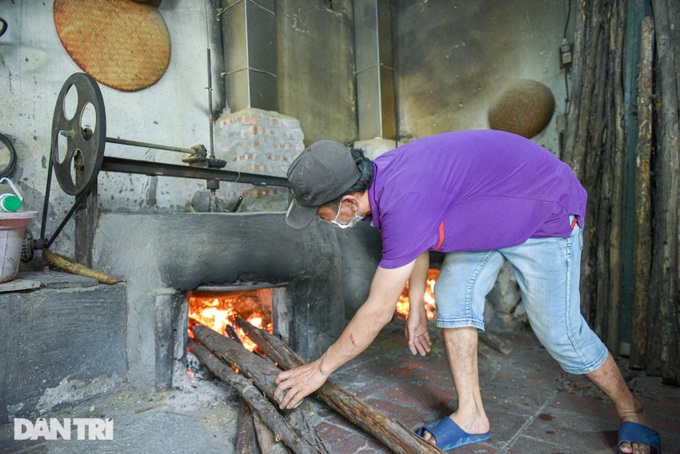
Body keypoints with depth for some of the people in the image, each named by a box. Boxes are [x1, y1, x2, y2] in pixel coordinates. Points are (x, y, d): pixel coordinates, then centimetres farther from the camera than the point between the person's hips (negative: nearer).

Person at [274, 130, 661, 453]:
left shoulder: (403, 200, -39)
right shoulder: (378, 175, -10)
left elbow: (377, 313, -30)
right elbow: (414, 242, 8)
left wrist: (320, 369, -17)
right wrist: (417, 307, 12)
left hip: (547, 212, -8)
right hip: (490, 215, 8)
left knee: (560, 332, -2)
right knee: (453, 299, -1)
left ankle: (631, 414, 27)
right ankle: (471, 416, 12)